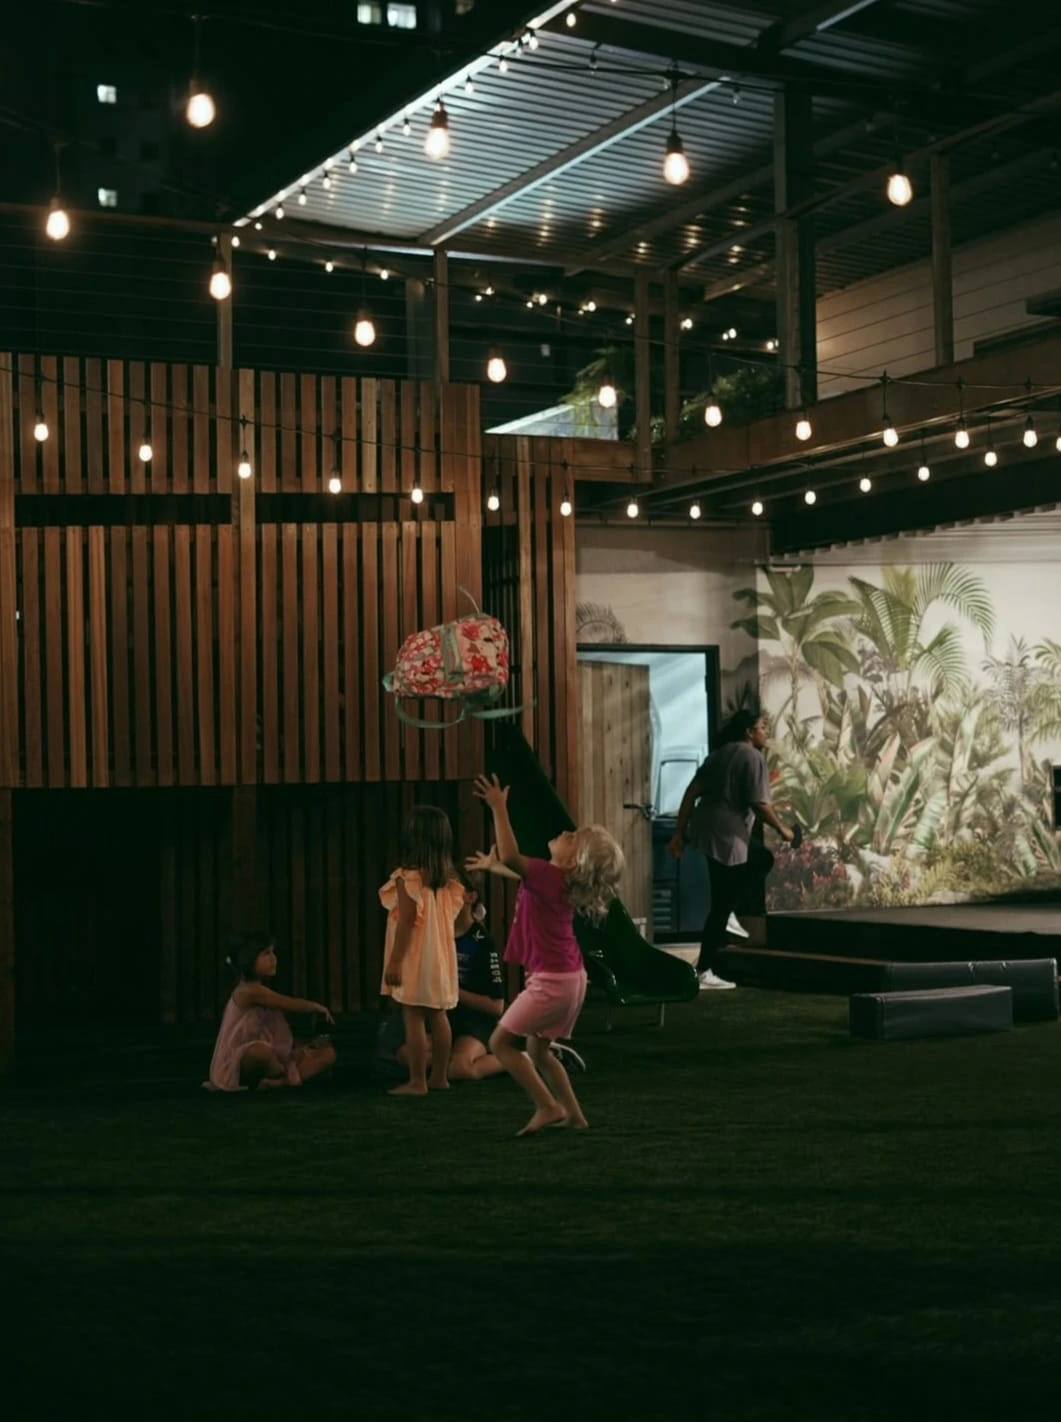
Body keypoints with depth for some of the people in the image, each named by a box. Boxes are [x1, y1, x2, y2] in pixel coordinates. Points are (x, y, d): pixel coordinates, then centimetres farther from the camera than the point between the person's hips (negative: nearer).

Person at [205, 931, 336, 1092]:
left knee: (328, 1052, 2)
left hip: (273, 1060, 10)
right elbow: (291, 1005, -11)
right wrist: (316, 1007, 7)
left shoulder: (262, 992, 15)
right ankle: (288, 1078, -13)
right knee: (260, 1051, -46)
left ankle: (279, 1081, -21)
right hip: (239, 1065, -10)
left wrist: (309, 1044, 3)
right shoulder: (250, 991, -15)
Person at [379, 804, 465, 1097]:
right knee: (437, 1016, 13)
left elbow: (406, 922, -18)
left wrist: (394, 961, -14)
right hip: (440, 956, 7)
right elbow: (450, 917, 11)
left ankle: (417, 1081, -2)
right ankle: (439, 1076, 19)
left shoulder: (408, 877, -16)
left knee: (413, 1018, -3)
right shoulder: (447, 878, 5)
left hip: (415, 958, -7)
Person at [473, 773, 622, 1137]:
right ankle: (574, 1115, 20)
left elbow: (510, 856, -34)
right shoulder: (561, 879, 5)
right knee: (538, 1051, 20)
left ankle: (548, 1107, -2)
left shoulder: (549, 875, -20)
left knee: (501, 1042, -1)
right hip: (570, 977, 9)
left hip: (551, 980, -9)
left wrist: (499, 807, -29)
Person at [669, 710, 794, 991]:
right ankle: (704, 971, 2)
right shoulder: (753, 757, -7)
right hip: (727, 837, -9)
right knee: (722, 906, -1)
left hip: (703, 828, 9)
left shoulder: (718, 754, 17)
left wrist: (679, 832, 13)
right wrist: (783, 830, 1)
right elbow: (759, 805, -13)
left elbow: (691, 793, 13)